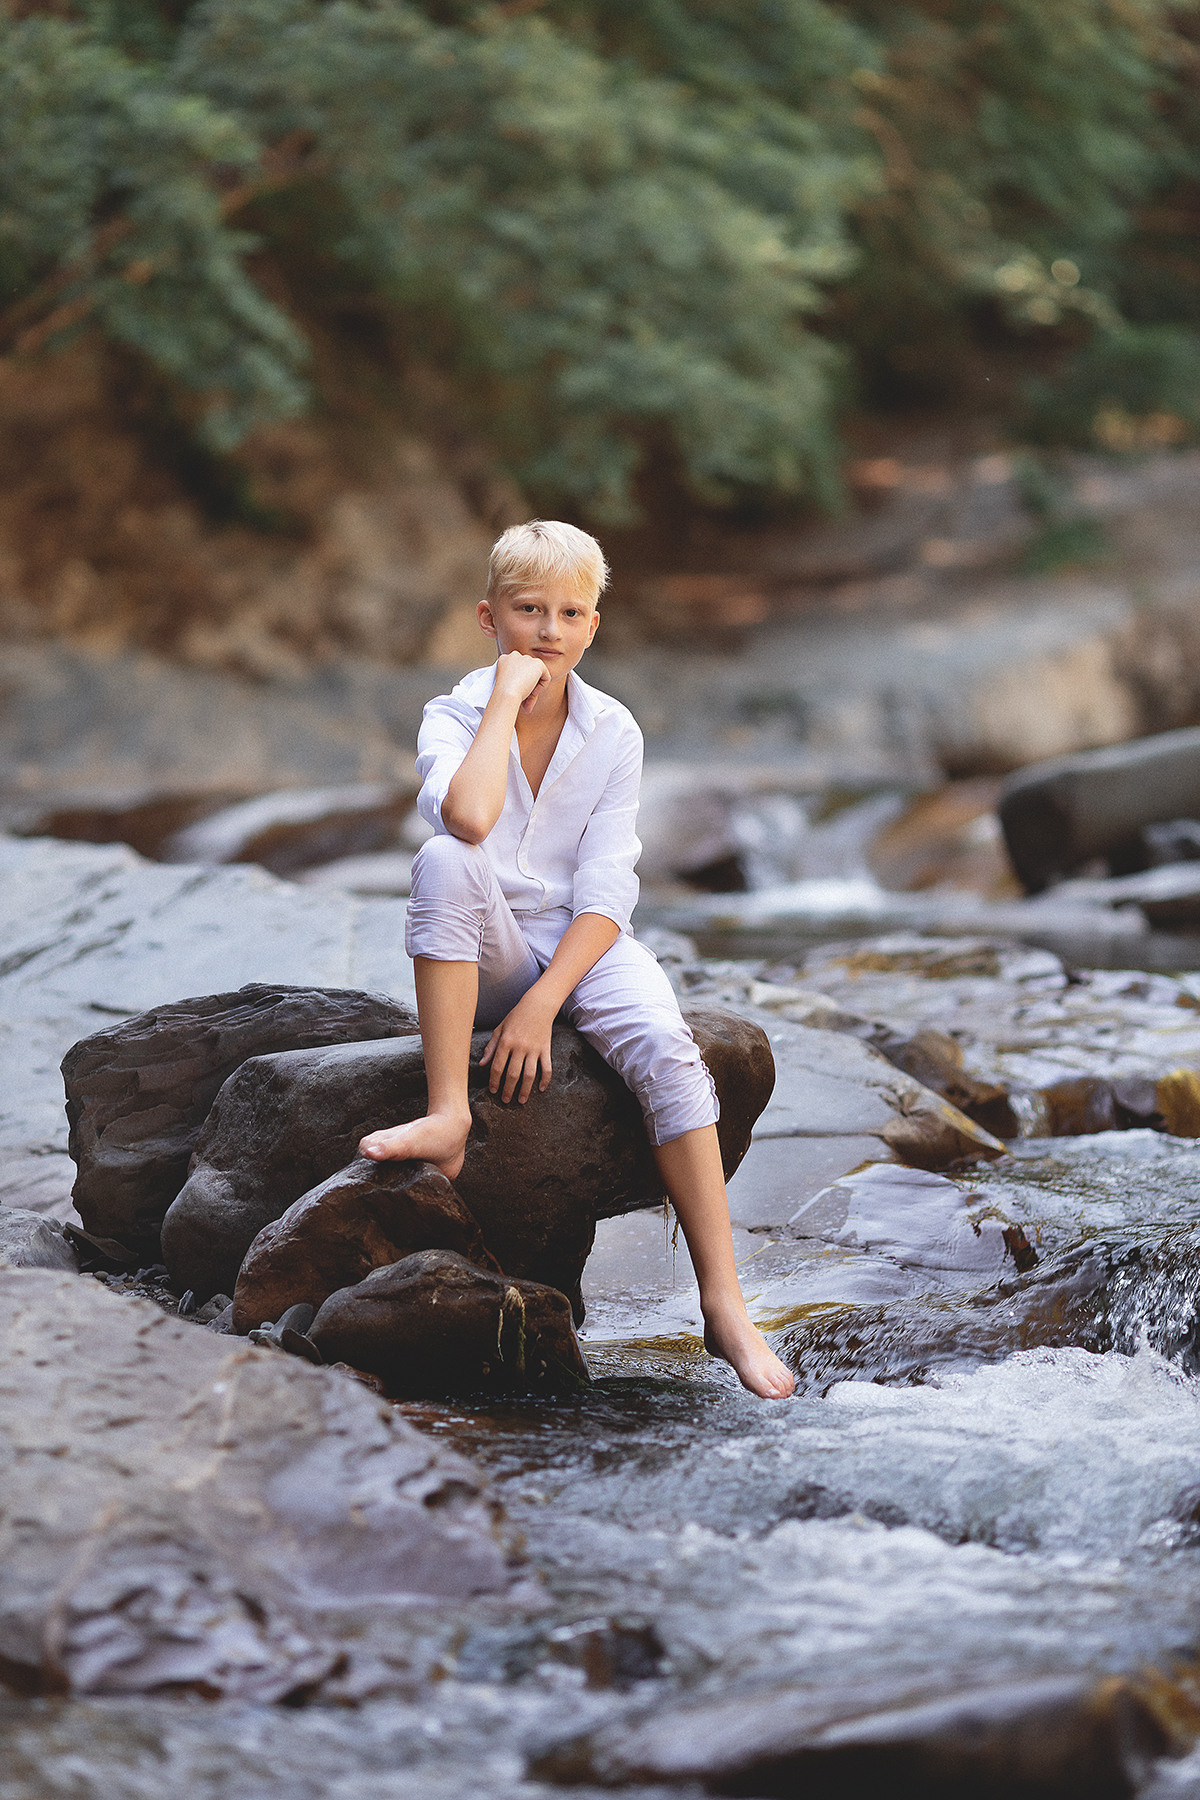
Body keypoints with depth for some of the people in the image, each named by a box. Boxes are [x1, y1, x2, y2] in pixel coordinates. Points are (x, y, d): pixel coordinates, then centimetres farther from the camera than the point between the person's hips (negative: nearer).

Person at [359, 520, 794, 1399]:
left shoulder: (613, 731, 0)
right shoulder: (455, 716, -5)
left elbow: (606, 892, -8)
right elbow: (469, 817, -30)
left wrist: (542, 1003, -21)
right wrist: (506, 700, -20)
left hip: (580, 945, 1)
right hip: (486, 958, -1)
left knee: (665, 1044, -29)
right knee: (445, 859, -32)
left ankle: (724, 1303, -30)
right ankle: (448, 1116, -31)